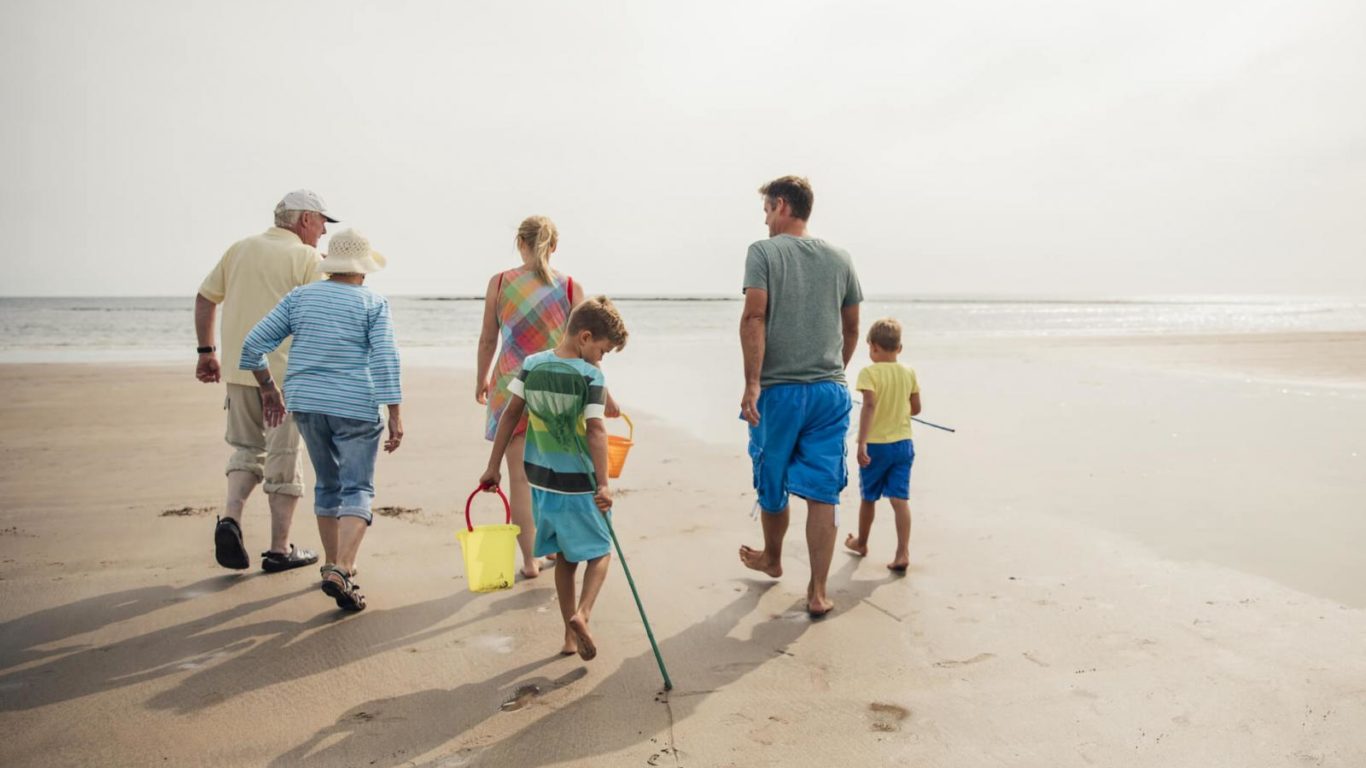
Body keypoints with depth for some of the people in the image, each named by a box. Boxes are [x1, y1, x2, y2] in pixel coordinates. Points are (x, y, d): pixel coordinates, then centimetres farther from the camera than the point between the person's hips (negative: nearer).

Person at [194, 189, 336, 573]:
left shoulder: (240, 248, 13)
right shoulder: (306, 257, -5)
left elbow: (205, 297, 14)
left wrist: (206, 350, 19)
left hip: (238, 368, 5)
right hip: (286, 371, -5)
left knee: (246, 448, 21)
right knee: (283, 458, 4)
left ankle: (230, 517, 0)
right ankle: (279, 549, 10)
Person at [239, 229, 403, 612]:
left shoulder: (299, 297, 7)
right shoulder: (373, 304, -4)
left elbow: (254, 343, 5)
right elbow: (385, 361, -13)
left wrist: (268, 388, 17)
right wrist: (395, 415, -12)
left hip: (306, 404, 5)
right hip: (355, 408, -4)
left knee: (328, 485, 19)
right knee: (357, 490, -1)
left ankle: (333, 566, 28)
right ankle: (341, 571, -18)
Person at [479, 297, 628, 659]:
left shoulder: (531, 364, 2)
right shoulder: (591, 376, -13)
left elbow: (510, 415, 3)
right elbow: (596, 431, -20)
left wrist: (493, 466, 8)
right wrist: (603, 484, -20)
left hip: (541, 480, 5)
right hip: (579, 484, -5)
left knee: (566, 557, 18)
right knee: (600, 551, 13)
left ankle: (570, 635, 23)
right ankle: (581, 613, -9)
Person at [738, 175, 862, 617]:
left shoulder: (764, 252, -3)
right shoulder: (839, 259, 9)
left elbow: (754, 318, -15)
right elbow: (852, 327, 16)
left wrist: (752, 383, -16)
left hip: (778, 390, -3)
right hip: (830, 391, 3)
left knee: (772, 484, 16)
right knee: (822, 492, 4)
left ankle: (772, 560, 37)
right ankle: (818, 592, 4)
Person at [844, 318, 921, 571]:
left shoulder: (869, 373, -12)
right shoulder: (909, 374, 3)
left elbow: (869, 406, -24)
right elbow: (916, 408, 10)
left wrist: (862, 443, -26)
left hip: (876, 445, -3)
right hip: (903, 443, 4)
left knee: (868, 498, 14)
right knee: (900, 498, 0)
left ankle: (861, 542, 33)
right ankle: (903, 552, -9)